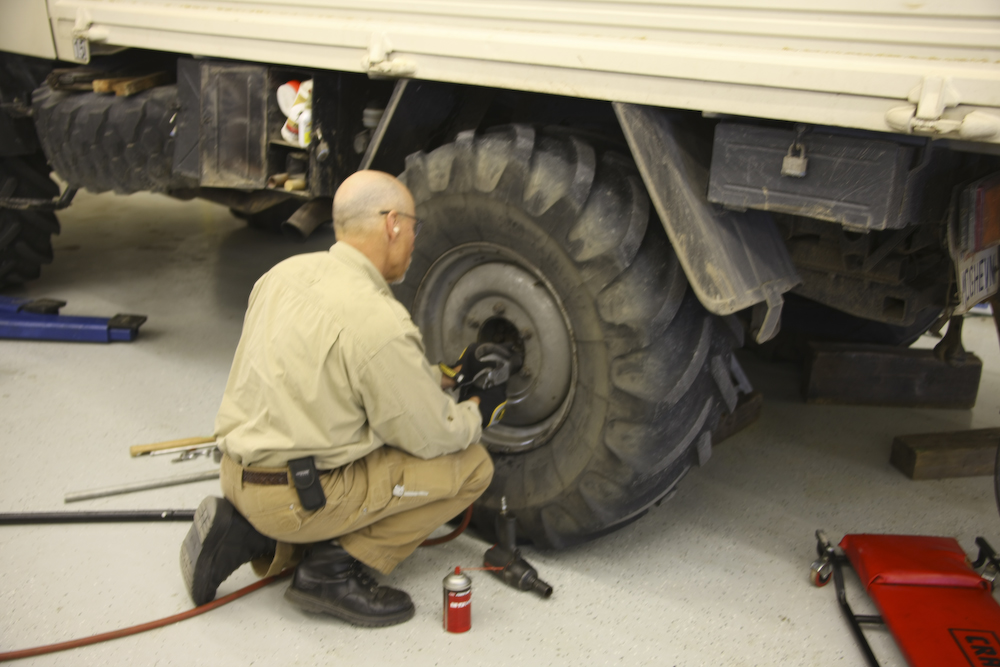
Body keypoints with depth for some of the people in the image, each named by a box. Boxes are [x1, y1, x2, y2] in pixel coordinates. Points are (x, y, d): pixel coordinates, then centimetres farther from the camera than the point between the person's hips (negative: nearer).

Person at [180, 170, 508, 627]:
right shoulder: (379, 322, -22)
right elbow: (430, 437, -10)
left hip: (238, 471, 8)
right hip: (295, 496, -8)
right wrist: (481, 412, 10)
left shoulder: (288, 272, 4)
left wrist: (445, 372, 19)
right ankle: (337, 568, -2)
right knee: (470, 465, -3)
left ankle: (250, 532, 14)